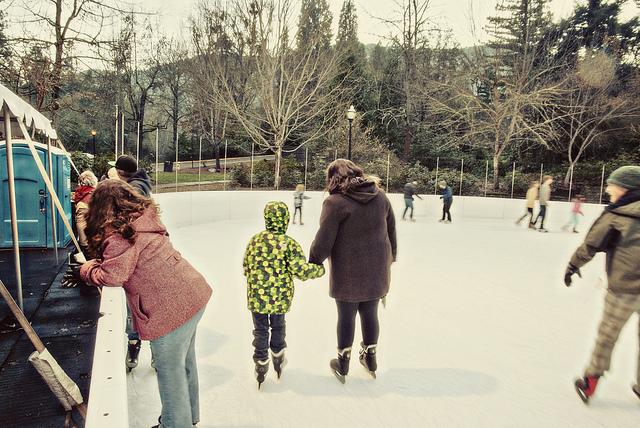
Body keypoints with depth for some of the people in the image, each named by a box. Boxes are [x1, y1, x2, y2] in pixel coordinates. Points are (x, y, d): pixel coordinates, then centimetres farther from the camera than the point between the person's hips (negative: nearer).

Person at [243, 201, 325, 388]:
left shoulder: (254, 240, -1)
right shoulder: (289, 243, -13)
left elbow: (246, 267, 8)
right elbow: (300, 270, -20)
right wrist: (319, 270, -3)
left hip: (256, 296, 1)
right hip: (280, 296, -1)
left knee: (260, 329, 16)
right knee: (278, 326, 22)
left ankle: (261, 363, 25)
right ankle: (278, 357, 40)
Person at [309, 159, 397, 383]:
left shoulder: (335, 202, -17)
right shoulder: (380, 196, 1)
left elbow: (324, 241, -16)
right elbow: (391, 229, 10)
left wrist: (312, 263, 0)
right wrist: (390, 257, 24)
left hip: (347, 272, -5)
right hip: (377, 268, 5)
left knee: (346, 316, 12)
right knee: (370, 314, 20)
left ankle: (343, 363, 30)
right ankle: (370, 357, 37)